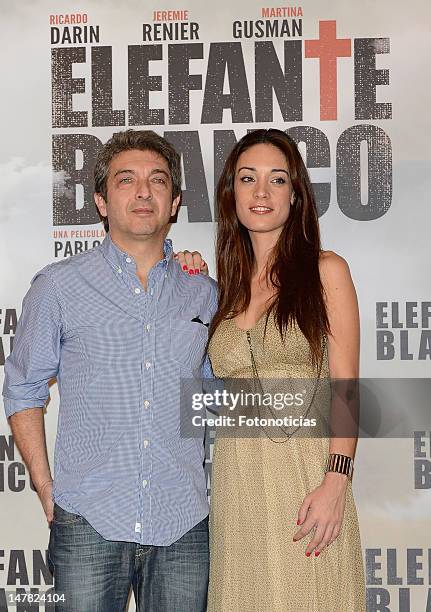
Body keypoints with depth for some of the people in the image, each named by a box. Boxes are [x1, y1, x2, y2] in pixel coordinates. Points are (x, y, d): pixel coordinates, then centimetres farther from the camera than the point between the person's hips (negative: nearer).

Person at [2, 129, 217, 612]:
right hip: (89, 524, -2)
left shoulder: (203, 294, 9)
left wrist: (208, 488, 10)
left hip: (184, 527, 2)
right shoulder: (58, 287, 1)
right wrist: (47, 490, 0)